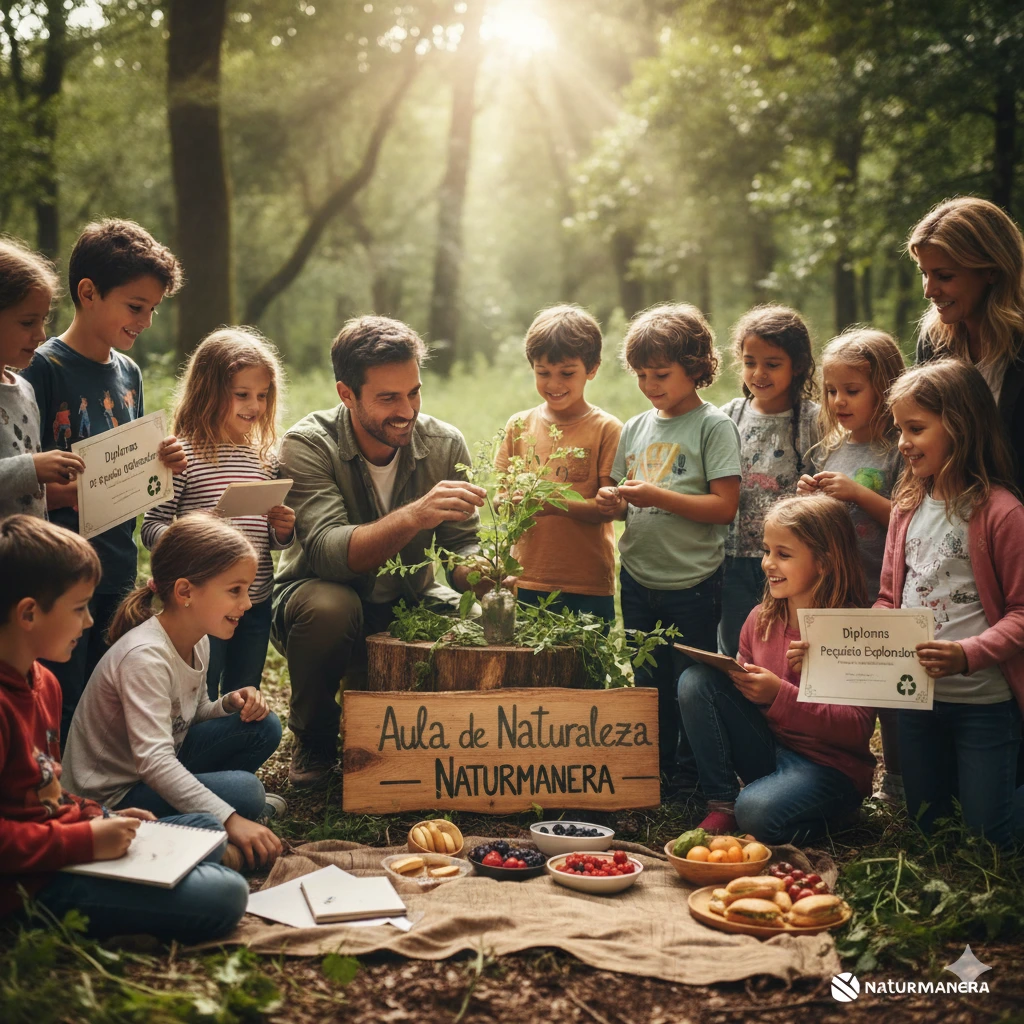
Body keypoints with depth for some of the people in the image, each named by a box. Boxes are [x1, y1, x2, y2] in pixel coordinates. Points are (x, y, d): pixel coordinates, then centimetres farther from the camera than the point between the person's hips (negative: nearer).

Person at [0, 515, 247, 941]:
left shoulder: (42, 682, 11)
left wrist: (98, 818, 7)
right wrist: (86, 840, -22)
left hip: (71, 838, 11)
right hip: (34, 884, -11)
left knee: (206, 830, 23)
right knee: (225, 896, -18)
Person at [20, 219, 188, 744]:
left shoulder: (128, 372, 11)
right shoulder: (43, 369, -11)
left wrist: (161, 463, -1)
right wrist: (65, 495, -32)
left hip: (119, 569, 7)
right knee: (61, 717, -2)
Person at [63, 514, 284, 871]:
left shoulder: (197, 640, 0)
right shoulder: (145, 657, -29)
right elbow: (153, 761, -38)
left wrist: (230, 703, -9)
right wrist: (229, 819, -43)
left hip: (163, 770, 9)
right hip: (113, 795, -9)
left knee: (263, 727, -4)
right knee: (245, 791, -28)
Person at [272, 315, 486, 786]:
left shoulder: (444, 444, -9)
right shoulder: (307, 445, -21)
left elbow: (462, 546, -7)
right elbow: (328, 551, -35)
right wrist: (415, 516, -51)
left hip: (408, 604, 3)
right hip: (320, 596, -3)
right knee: (329, 606, -37)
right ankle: (313, 745, -7)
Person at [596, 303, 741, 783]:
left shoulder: (714, 426, -8)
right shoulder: (636, 428, 9)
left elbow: (724, 506, -16)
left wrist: (657, 496, -22)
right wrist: (613, 503, -8)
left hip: (692, 584, -5)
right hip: (638, 580, 6)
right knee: (648, 684, 15)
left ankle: (691, 777, 19)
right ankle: (653, 770, 29)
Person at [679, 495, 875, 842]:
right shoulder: (761, 619, 3)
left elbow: (858, 729, -20)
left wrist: (780, 695, -29)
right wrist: (734, 677, -13)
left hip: (830, 766, -6)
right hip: (767, 753, 6)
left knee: (757, 813, -36)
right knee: (695, 680, -13)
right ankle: (722, 805, -6)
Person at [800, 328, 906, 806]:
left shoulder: (899, 452, -7)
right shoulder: (825, 452, 11)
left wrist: (859, 494, -20)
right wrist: (809, 499, -1)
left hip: (883, 597, -6)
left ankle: (897, 784, 19)